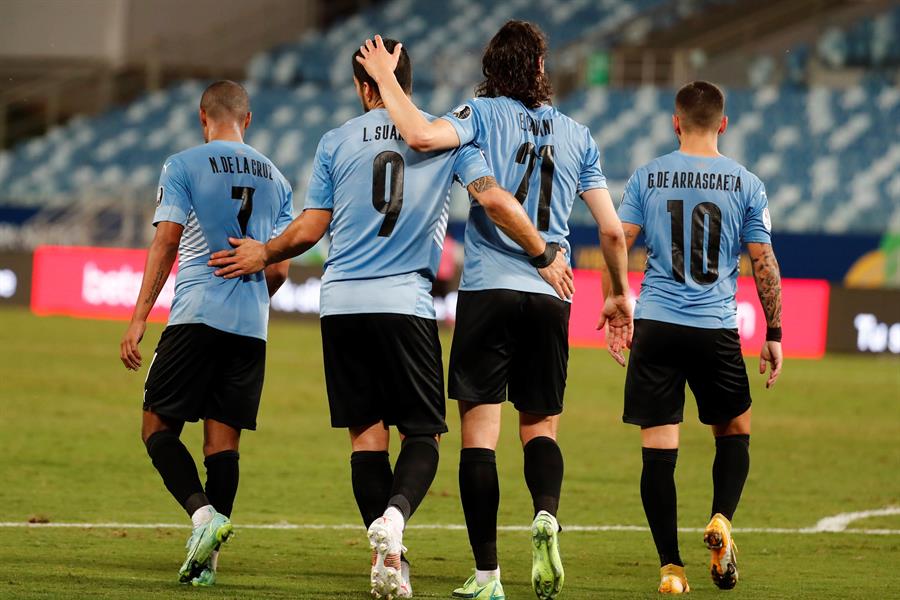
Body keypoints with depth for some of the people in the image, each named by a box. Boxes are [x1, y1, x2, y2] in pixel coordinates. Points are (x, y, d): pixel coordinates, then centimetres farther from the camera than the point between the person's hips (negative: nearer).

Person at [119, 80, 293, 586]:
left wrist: (139, 318, -6)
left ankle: (203, 513, -22)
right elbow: (279, 269, 13)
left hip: (197, 316, -4)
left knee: (159, 427, 2)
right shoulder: (274, 179, 14)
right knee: (224, 439, 5)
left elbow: (166, 245, -6)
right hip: (251, 326, 4)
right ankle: (205, 560, 0)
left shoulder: (184, 166, 1)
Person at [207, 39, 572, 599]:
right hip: (406, 303, -1)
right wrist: (546, 258, 4)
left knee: (367, 432, 6)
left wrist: (261, 256, 26)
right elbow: (496, 201, -6)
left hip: (342, 303, 1)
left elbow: (310, 228, 8)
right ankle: (394, 515, -25)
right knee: (423, 432, 4)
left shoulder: (337, 141, 7)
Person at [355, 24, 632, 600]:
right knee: (540, 426, 15)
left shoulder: (484, 114, 0)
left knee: (480, 431, 0)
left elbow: (422, 135, -20)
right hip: (550, 294, 3)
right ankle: (546, 514, -16)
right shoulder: (578, 135, 11)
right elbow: (613, 230, 10)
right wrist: (621, 295, 24)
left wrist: (386, 79, -4)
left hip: (487, 289, -3)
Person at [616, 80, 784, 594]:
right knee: (735, 430, 20)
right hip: (717, 330, 0)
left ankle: (671, 566, -4)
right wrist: (774, 333, 9)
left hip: (656, 325, 0)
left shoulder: (646, 177, 4)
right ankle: (722, 521, -2)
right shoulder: (746, 184, 2)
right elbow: (765, 263, 1)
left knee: (659, 448, 1)